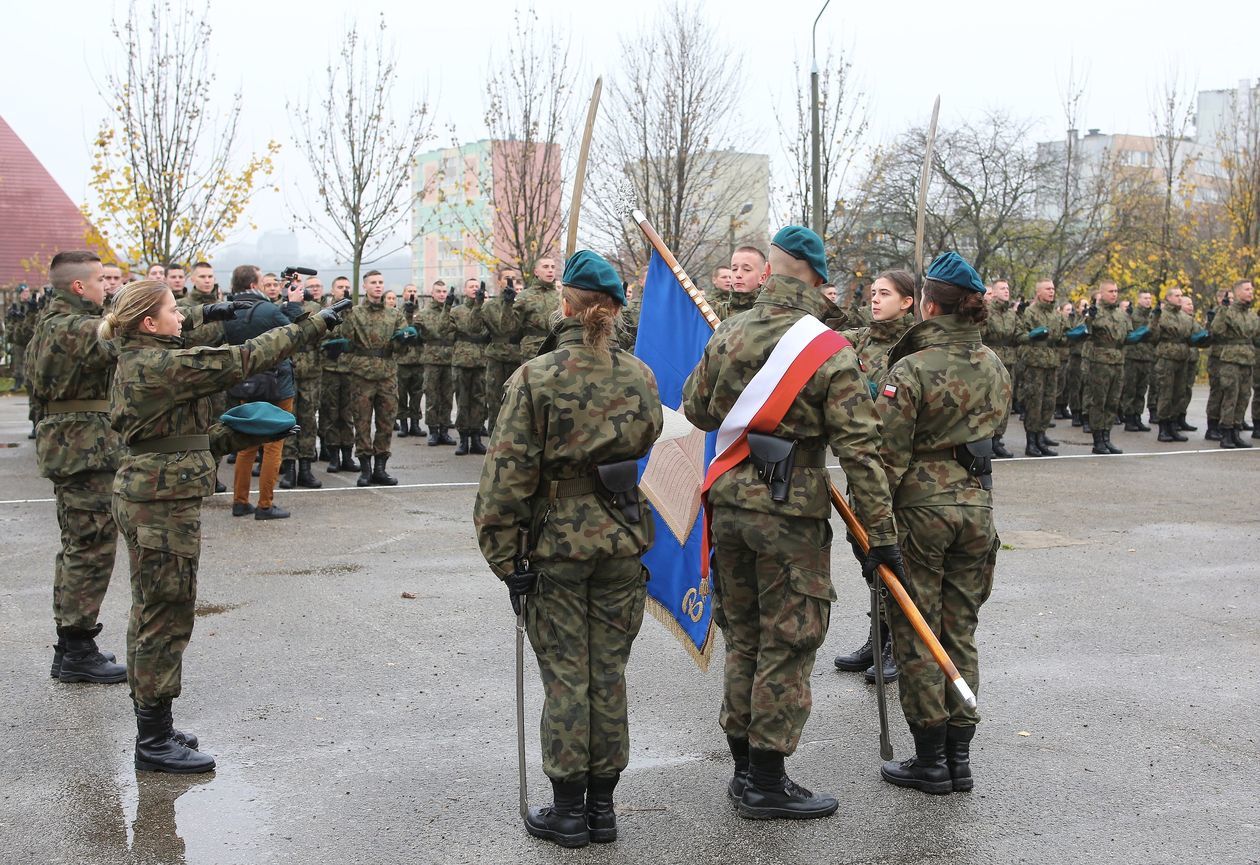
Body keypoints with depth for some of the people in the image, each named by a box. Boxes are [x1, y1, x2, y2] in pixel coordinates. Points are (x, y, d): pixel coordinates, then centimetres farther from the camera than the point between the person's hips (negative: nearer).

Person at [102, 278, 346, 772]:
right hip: (163, 506, -10)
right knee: (167, 619, -2)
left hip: (145, 502, 10)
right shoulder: (161, 366, -19)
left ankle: (152, 729, 26)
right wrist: (313, 327, -9)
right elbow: (243, 360, -17)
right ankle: (155, 744, 6)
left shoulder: (138, 362, 11)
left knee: (151, 617, 16)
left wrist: (252, 435, 11)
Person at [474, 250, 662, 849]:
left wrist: (502, 553, -7)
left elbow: (508, 472, -12)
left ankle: (568, 809, 15)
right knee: (609, 672, 12)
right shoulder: (639, 377, 0)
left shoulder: (536, 378, -12)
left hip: (557, 541, -3)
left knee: (565, 675, 6)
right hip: (622, 540, 4)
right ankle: (601, 804, 22)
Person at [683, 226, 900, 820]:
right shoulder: (832, 353, -12)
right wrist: (880, 533, -10)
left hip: (729, 503, 5)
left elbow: (696, 409, 13)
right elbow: (859, 449, -14)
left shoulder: (729, 335, 2)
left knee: (743, 637, 16)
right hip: (791, 512, -5)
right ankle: (766, 782, 11)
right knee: (787, 645, 5)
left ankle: (744, 770, 27)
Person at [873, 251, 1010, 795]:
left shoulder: (912, 370, -16)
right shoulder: (995, 368, 5)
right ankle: (958, 756, 19)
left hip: (920, 506, -6)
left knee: (916, 635, 5)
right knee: (960, 632, 14)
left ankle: (930, 760, 11)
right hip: (976, 505, 6)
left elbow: (888, 454, -16)